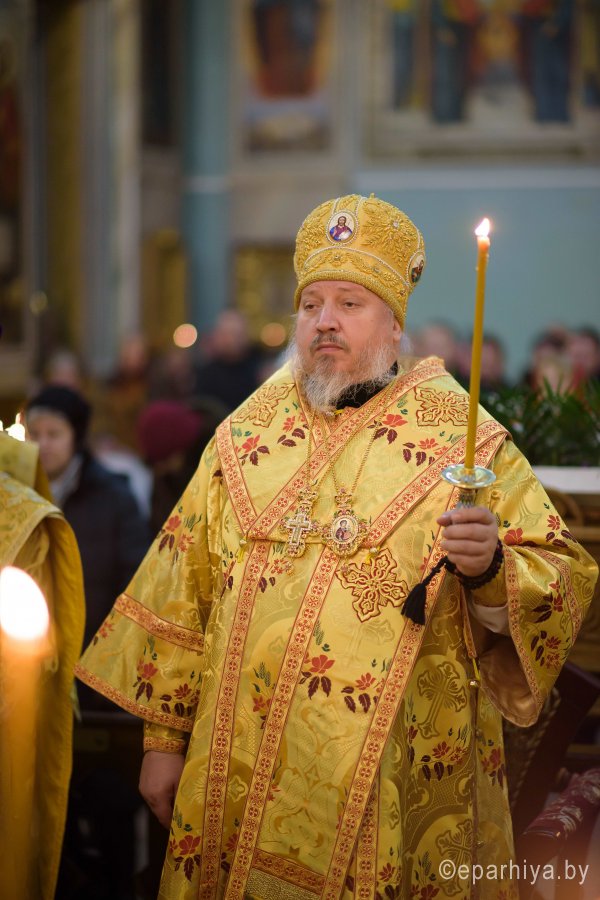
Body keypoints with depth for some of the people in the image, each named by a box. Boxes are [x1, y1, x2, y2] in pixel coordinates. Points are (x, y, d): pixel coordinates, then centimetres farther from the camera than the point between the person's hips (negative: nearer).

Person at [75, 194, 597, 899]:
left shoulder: (463, 438, -1)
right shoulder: (247, 435, 8)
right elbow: (182, 594, 10)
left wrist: (490, 566, -24)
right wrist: (163, 738, 7)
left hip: (398, 785, -3)